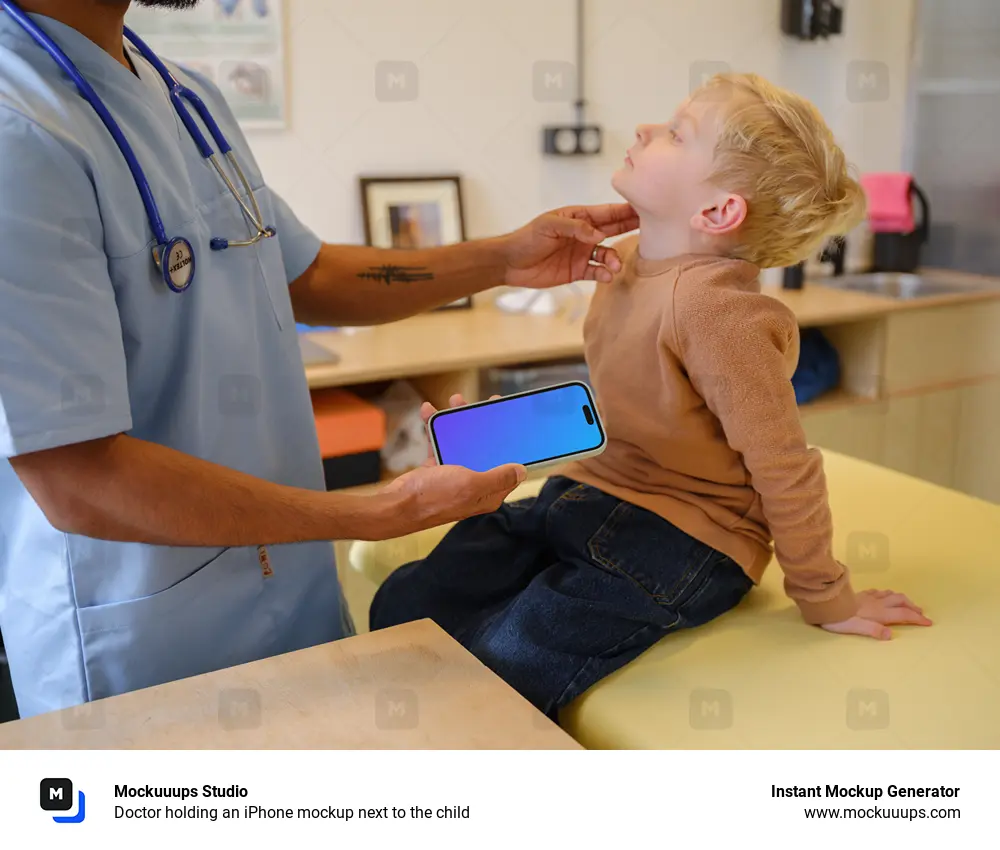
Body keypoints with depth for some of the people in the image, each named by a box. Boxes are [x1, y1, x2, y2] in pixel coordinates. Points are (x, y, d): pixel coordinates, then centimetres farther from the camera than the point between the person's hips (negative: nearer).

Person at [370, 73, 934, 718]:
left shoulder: (712, 305, -26)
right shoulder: (626, 259, 3)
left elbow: (784, 467, -19)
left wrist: (826, 602, -9)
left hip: (676, 542, -8)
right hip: (594, 492, 9)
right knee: (403, 605, 2)